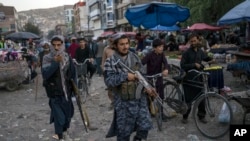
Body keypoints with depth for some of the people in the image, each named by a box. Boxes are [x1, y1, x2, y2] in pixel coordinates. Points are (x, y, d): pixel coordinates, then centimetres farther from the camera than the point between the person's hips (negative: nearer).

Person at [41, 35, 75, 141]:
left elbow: (72, 73, 8)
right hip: (55, 93, -4)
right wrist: (55, 62, -30)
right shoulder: (47, 58, -10)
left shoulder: (67, 57, 0)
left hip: (66, 91, 4)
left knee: (68, 113, 15)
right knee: (59, 116, -3)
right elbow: (45, 74, -25)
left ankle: (65, 132, 40)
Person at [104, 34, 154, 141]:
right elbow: (108, 80, -19)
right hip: (123, 102, -3)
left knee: (145, 124, 7)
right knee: (123, 131, 9)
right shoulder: (110, 61, -9)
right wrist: (125, 76, -24)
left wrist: (147, 87, -1)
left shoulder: (135, 57, 5)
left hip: (140, 98, 4)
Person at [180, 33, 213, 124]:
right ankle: (185, 116, 20)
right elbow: (182, 65, -14)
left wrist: (210, 58, 0)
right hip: (188, 79, -4)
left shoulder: (200, 51, 6)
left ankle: (201, 116, 26)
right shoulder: (187, 52, -8)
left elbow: (205, 58, 22)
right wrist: (194, 64, -21)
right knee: (188, 99, 3)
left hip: (198, 78, 4)